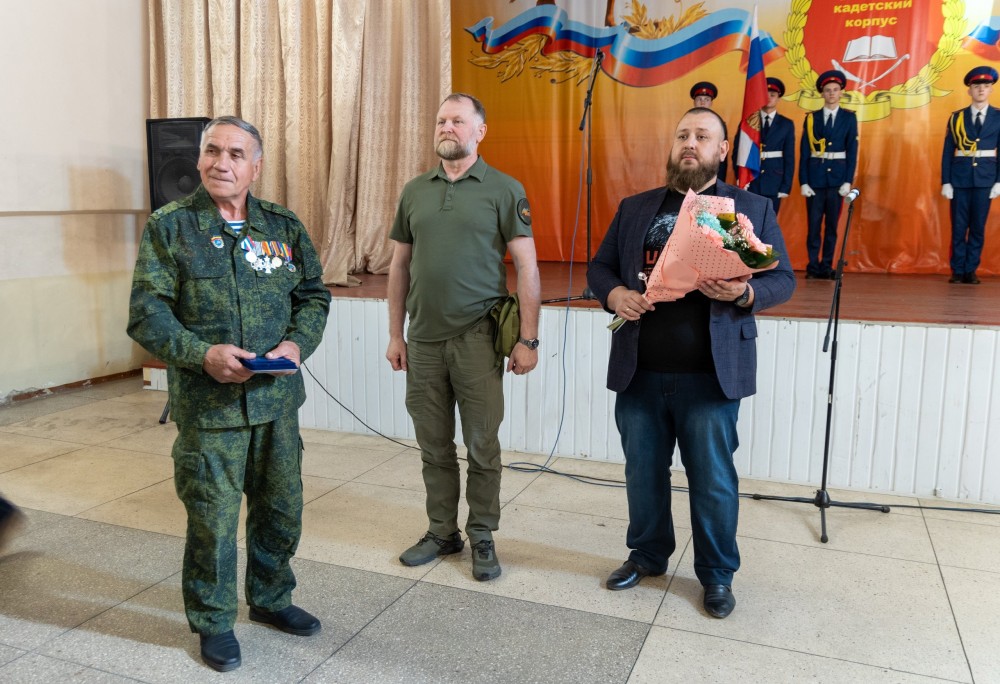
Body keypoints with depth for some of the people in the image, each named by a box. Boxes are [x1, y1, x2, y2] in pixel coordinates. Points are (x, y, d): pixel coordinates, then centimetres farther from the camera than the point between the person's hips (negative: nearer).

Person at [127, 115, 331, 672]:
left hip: (277, 397, 4)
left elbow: (314, 295, 12)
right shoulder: (169, 226, -2)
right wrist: (202, 354, -21)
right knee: (213, 517, 4)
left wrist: (297, 343, -6)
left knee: (282, 507, 15)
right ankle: (214, 622, 26)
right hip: (208, 402, -3)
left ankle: (271, 599, 38)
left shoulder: (284, 227, 7)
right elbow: (147, 313, -7)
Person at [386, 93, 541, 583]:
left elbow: (526, 266, -5)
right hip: (423, 340, 4)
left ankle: (482, 538, 21)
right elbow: (400, 266, 13)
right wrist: (395, 335, 9)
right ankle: (442, 532, 27)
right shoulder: (415, 191, 10)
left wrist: (528, 339, -11)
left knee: (482, 446, 5)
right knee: (434, 446, 12)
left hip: (477, 339, -4)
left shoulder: (503, 189, -2)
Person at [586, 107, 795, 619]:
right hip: (639, 372, 3)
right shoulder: (634, 208, 13)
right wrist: (613, 293, -9)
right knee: (642, 472, 14)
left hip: (709, 376, -2)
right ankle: (647, 555, 35)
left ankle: (717, 575, 26)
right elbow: (599, 267, 14)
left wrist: (745, 293, -19)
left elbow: (783, 279, 3)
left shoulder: (753, 208, 6)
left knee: (713, 480, 6)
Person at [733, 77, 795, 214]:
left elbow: (789, 158, 5)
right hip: (749, 182, -1)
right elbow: (737, 152, 3)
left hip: (774, 182, 1)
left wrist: (786, 186, -3)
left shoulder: (787, 124, 8)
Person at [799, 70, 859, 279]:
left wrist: (848, 181, -6)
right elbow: (804, 152, 1)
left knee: (832, 224, 5)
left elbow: (852, 151, 2)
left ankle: (827, 266, 12)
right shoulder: (811, 118, 4)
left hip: (837, 177, 1)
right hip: (815, 177, -1)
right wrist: (803, 181, -6)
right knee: (814, 224, -1)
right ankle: (813, 266, 7)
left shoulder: (849, 118, 6)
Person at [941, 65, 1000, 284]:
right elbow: (947, 152, 3)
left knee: (978, 226, 4)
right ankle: (957, 270, 9)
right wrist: (945, 182, -3)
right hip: (960, 177, 0)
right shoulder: (956, 117, 5)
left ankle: (971, 270, 11)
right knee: (959, 226, 2)